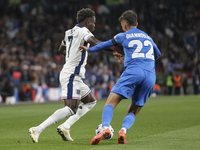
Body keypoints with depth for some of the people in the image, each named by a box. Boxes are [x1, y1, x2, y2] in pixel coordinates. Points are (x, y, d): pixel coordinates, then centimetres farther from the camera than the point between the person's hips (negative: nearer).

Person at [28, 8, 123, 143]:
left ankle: (65, 127, 7)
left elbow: (61, 50, 32)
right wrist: (113, 51, -25)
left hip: (75, 77, 10)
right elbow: (96, 43, -28)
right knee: (71, 109, -16)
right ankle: (38, 129, -22)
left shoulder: (70, 32, 17)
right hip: (72, 75, -10)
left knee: (91, 101, 18)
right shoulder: (82, 31, -10)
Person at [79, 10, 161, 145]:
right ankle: (123, 130, -19)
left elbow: (105, 45, 26)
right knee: (133, 111, 10)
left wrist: (89, 49, 41)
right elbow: (157, 54, 44)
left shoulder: (123, 36, 15)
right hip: (151, 75, 4)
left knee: (111, 101, -7)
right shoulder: (148, 37, 28)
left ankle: (105, 128, -34)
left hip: (134, 71, -4)